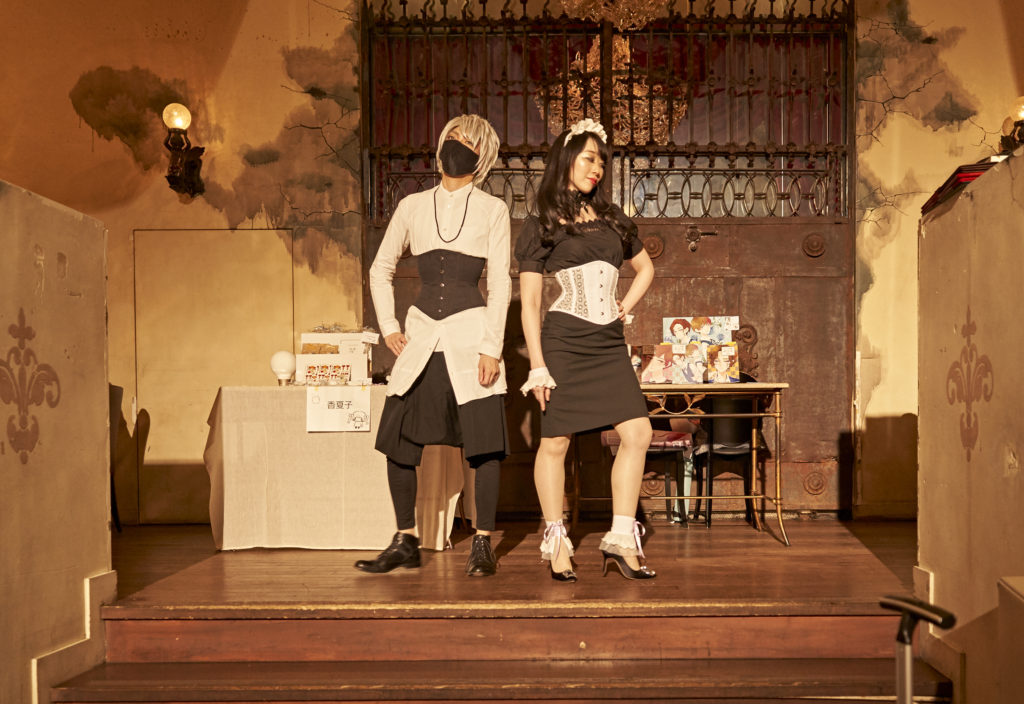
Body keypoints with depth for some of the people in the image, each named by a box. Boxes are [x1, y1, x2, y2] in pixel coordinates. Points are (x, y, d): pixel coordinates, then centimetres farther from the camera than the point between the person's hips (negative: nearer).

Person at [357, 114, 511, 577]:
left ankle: (482, 545, 10)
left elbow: (500, 283, 0)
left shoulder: (492, 210, 5)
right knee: (399, 440, 0)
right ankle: (406, 542, 15)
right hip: (421, 338, 3)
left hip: (471, 333, -2)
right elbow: (380, 270, 19)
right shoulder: (412, 206, 11)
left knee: (483, 444, -3)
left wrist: (491, 346, -8)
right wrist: (388, 327, 9)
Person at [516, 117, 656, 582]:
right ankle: (556, 542, 13)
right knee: (555, 441, -1)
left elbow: (645, 268, 29)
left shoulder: (612, 219, 16)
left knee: (637, 434, -5)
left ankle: (620, 540, 3)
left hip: (609, 344, 5)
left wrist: (625, 307, 11)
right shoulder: (540, 228, 2)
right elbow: (529, 303, -2)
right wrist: (537, 365, -9)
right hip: (564, 343, -4)